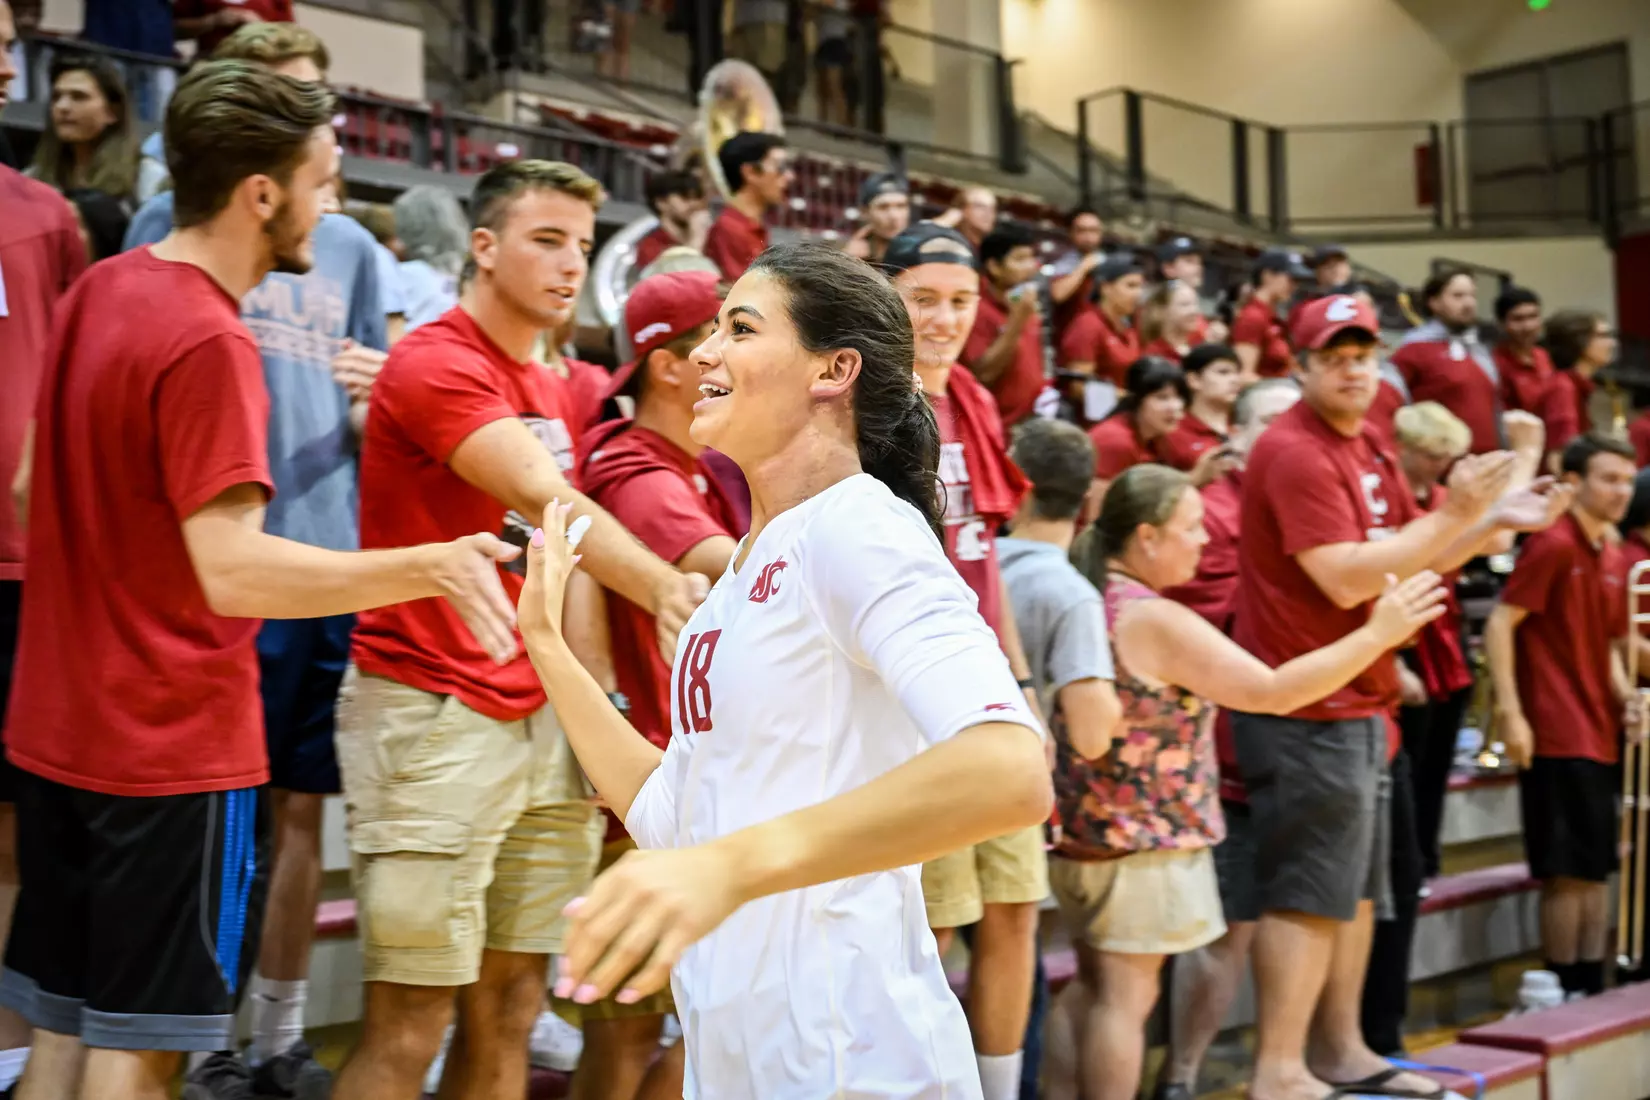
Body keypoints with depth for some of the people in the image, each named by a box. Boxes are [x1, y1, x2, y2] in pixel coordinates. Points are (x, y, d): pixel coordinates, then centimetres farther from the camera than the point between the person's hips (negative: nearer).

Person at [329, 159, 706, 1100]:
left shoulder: (555, 390, 17)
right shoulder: (435, 364, -9)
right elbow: (542, 496, -24)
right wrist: (671, 590, -35)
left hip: (541, 719, 8)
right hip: (433, 714, -8)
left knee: (509, 1010, 11)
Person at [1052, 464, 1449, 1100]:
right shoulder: (1157, 622, -20)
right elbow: (1274, 692, -21)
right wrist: (1378, 634, -16)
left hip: (1083, 830, 9)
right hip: (1144, 841, -9)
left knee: (1096, 989, 17)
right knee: (1127, 998, -2)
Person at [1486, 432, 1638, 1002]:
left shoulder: (1608, 557, 13)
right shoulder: (1552, 545, -10)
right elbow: (1499, 624, -16)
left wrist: (1626, 697, 4)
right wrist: (1510, 712, -21)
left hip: (1600, 736, 8)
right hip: (1556, 737, -8)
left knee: (1597, 869, 12)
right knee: (1566, 872, -3)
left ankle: (1594, 991, 20)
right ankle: (1565, 994, 7)